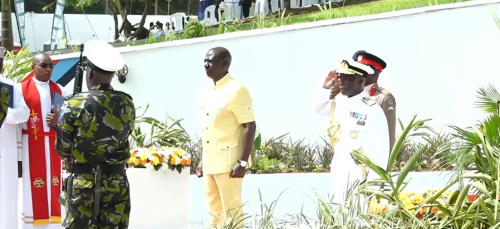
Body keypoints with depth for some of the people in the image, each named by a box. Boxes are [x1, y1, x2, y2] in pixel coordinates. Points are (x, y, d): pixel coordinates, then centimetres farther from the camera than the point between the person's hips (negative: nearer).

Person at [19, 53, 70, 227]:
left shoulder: (59, 90, 11)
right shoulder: (22, 89, -2)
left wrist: (60, 121, -12)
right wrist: (17, 157, -9)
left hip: (54, 146, 4)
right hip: (31, 146, -4)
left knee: (54, 187, 5)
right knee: (32, 190, -3)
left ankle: (54, 223, 11)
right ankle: (31, 222, 2)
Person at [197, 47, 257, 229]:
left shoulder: (236, 90, -11)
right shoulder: (207, 91, 13)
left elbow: (250, 127, -14)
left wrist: (243, 162, -18)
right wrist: (203, 160, 17)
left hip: (229, 162, -8)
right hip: (210, 162, 8)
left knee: (232, 212, -4)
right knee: (215, 212, 12)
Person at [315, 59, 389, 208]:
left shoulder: (372, 110, -15)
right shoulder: (339, 101, 7)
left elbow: (381, 149, -14)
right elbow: (319, 109, 29)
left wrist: (373, 183, -16)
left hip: (361, 172, -7)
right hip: (339, 168, 7)